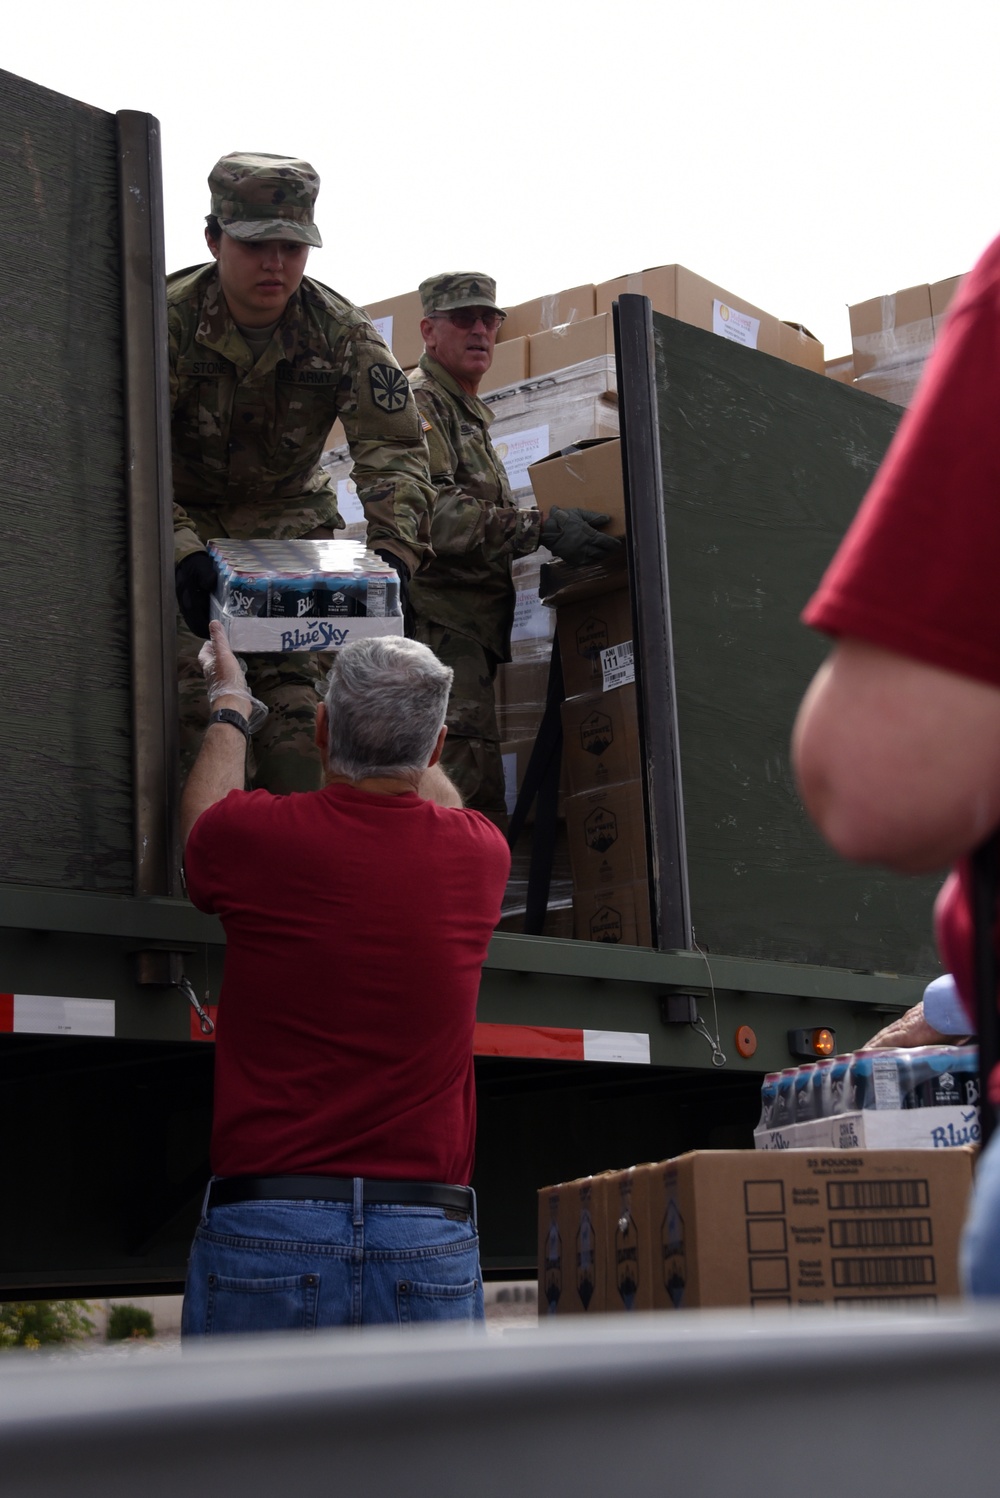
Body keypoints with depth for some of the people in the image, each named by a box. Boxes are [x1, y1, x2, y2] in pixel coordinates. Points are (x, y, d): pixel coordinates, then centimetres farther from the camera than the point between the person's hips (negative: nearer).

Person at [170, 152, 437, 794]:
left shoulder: (343, 331, -13)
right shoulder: (168, 319, -21)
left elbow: (394, 446, -15)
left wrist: (394, 551, -33)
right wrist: (182, 552, -43)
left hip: (289, 517, 2)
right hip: (182, 520, -2)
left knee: (296, 702, -8)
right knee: (186, 704, -12)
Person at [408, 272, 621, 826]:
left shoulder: (470, 413, 28)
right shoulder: (416, 400, -4)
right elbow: (433, 510, -20)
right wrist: (540, 527, -23)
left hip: (471, 630, 10)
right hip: (438, 624, -10)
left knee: (478, 798, 8)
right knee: (468, 787, -18)